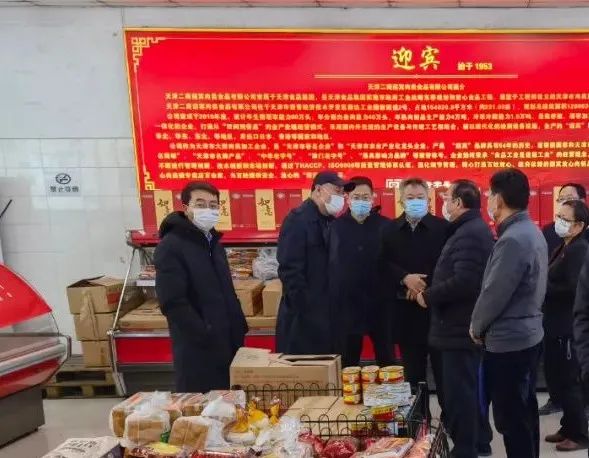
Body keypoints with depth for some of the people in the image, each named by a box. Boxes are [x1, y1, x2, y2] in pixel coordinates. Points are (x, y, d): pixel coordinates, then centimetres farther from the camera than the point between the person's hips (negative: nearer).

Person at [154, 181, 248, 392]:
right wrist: (207, 336, -21)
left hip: (227, 343, 8)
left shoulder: (213, 242, 13)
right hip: (197, 348, -8)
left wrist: (239, 327, 11)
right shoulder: (171, 246, -14)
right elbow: (172, 303, -22)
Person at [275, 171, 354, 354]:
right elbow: (289, 270, -19)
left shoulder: (330, 221, 13)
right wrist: (303, 309, -20)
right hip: (304, 315, -8)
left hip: (329, 312, 8)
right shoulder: (297, 220, -12)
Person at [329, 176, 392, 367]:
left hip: (379, 301, -1)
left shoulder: (385, 226, -1)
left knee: (386, 358, 11)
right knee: (348, 359, 12)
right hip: (347, 303, 1)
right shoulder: (336, 226, 1)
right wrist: (333, 299, -2)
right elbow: (331, 265, 1)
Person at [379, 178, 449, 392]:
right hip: (405, 306, 3)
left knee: (441, 364, 5)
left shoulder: (442, 227, -1)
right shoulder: (390, 229, 8)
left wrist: (425, 285, -14)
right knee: (411, 365, 12)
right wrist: (405, 278, -14)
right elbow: (384, 264, 1)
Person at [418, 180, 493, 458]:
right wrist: (432, 291, 12)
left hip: (459, 327, -11)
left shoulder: (469, 233, -20)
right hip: (465, 324, 11)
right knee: (468, 388, 21)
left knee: (458, 392, -1)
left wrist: (428, 296, -18)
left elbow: (464, 282, -30)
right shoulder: (474, 229, 14)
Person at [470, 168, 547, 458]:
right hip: (528, 334, 10)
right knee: (525, 413, 19)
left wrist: (476, 327, -3)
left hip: (508, 341, -10)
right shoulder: (532, 232, 8)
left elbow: (493, 293, -21)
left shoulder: (512, 240, -23)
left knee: (512, 421, 2)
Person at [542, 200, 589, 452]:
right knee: (559, 379, 17)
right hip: (557, 326, 10)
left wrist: (542, 287, -16)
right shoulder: (565, 248, 14)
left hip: (567, 328, -10)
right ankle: (569, 428, 30)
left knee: (569, 382, 1)